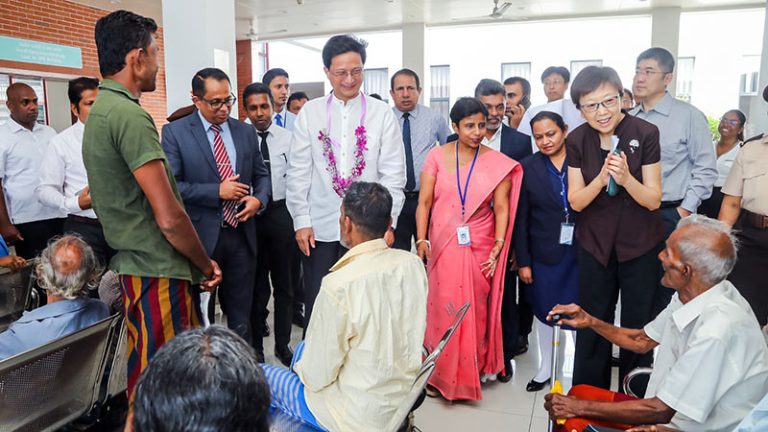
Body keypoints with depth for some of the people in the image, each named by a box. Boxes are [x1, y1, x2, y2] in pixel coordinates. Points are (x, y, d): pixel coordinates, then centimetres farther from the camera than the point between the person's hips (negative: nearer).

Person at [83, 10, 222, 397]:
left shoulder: (99, 111, 13)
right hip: (159, 274, -10)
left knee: (146, 375, 21)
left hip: (133, 264, 10)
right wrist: (206, 265, -6)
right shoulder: (130, 115, -18)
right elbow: (169, 217, -22)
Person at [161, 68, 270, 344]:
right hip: (201, 237, -3)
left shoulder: (245, 131, 8)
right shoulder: (175, 132, -4)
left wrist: (259, 199, -6)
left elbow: (261, 174, 15)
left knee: (241, 312, 12)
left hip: (241, 233, 3)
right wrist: (217, 191, -17)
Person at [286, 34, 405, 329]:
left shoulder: (382, 114, 1)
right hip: (320, 228, 1)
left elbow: (392, 173, 0)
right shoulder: (310, 113, 4)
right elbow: (298, 172, 4)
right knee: (317, 305, 7)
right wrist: (301, 221, -1)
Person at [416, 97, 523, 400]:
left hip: (479, 248, 0)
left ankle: (474, 370, 27)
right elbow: (424, 202, -1)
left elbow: (501, 208, -1)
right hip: (442, 247, 0)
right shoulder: (437, 156, 1)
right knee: (442, 307, 2)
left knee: (477, 310, 7)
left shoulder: (498, 163, 1)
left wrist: (498, 246, -9)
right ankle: (444, 374, 19)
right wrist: (421, 241, -8)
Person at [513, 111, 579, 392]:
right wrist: (523, 261, -1)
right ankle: (545, 368, 31)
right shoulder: (528, 167, 1)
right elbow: (521, 219, 0)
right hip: (544, 253, 1)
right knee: (544, 310, 11)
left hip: (579, 251, -1)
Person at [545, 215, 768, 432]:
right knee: (579, 393, 4)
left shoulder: (717, 330, -30)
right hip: (673, 410, 8)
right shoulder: (690, 294, -5)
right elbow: (642, 341, 13)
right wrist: (590, 322, 2)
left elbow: (660, 410, -23)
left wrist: (580, 407, -15)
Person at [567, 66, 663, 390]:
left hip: (640, 244, -1)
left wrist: (625, 178, -31)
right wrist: (600, 179, -24)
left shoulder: (645, 133, -14)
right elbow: (576, 202, -6)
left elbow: (653, 200, -12)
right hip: (595, 244, 2)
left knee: (637, 324, 12)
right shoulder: (577, 140, -6)